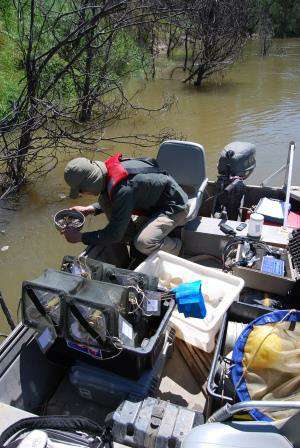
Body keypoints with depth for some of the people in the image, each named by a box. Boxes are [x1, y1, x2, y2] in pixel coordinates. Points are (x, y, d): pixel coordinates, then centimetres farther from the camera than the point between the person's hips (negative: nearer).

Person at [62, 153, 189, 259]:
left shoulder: (123, 188, -34)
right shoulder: (108, 168, -6)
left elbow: (115, 234, -27)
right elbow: (111, 202, 16)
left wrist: (80, 237, -19)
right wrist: (89, 209, 4)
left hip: (175, 207, -9)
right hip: (154, 203, 9)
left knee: (143, 243, -30)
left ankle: (176, 247, 2)